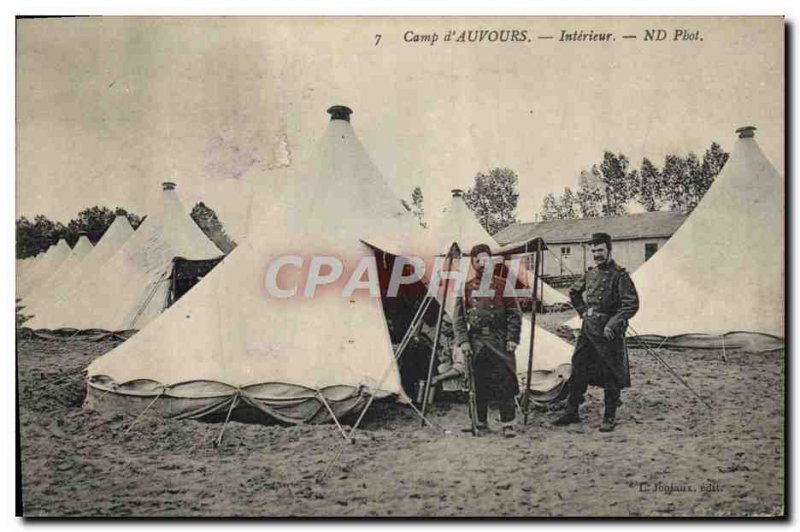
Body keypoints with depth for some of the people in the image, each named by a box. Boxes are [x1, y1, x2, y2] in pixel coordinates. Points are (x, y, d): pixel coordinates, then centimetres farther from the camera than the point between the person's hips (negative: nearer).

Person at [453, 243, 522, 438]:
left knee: (504, 382, -5)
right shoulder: (466, 288, 9)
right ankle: (481, 422, 18)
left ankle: (508, 423, 1)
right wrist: (463, 341, -1)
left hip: (499, 341, -2)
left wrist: (512, 339, -6)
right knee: (478, 384, 6)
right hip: (476, 342, 2)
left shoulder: (502, 285, 4)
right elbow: (458, 318, 8)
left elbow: (514, 314, 2)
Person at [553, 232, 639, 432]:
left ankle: (609, 418, 14)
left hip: (608, 332, -7)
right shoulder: (590, 274, 10)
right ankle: (572, 412, 20)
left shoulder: (619, 275, -10)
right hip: (588, 329, 7)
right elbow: (573, 292, 28)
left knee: (611, 376, 2)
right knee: (578, 370, 9)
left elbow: (632, 304, -17)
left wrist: (613, 324, -20)